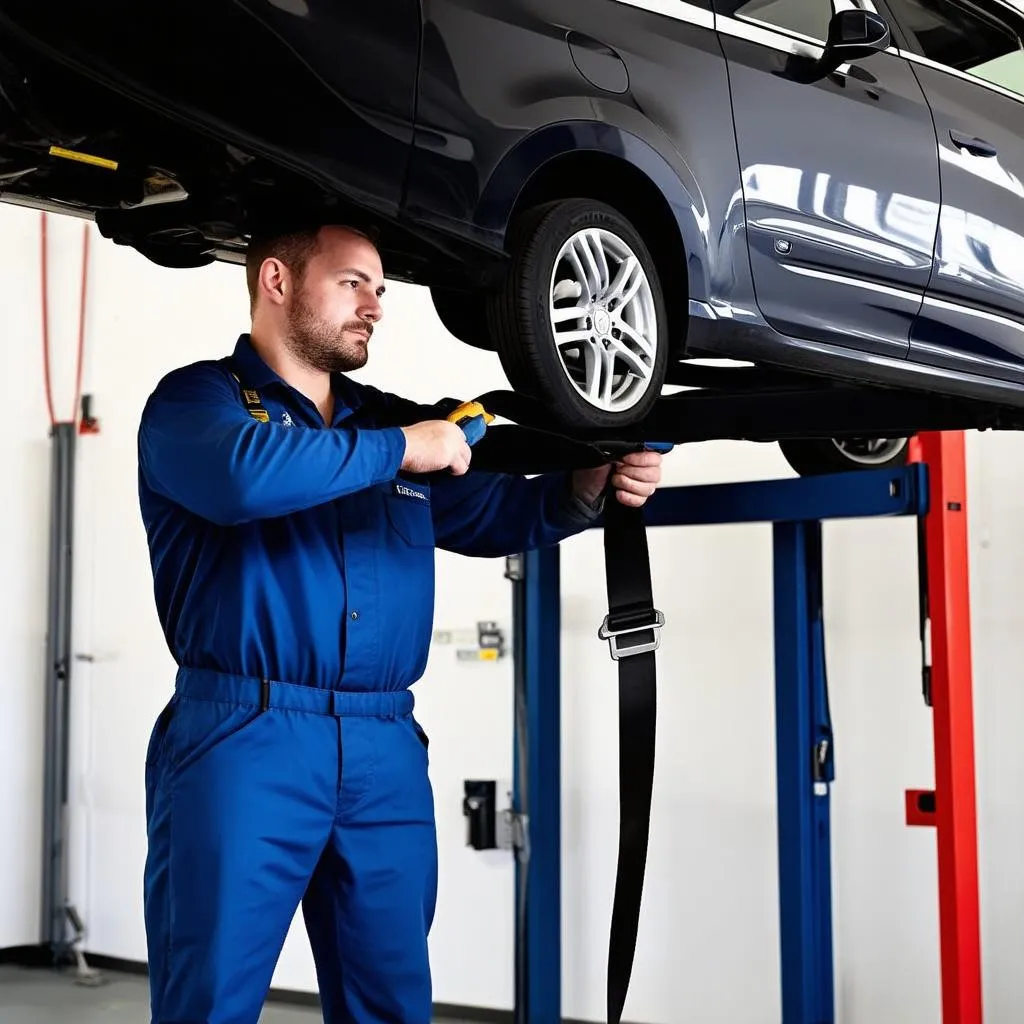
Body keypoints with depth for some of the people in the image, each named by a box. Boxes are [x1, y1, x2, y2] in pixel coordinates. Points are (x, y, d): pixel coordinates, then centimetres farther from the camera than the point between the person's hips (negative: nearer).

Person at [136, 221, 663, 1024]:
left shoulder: (390, 419, 20)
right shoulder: (198, 399, 0)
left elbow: (494, 512, 22)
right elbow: (245, 472, -22)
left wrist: (589, 489, 3)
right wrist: (398, 451, -13)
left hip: (387, 752, 6)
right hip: (243, 740, -6)